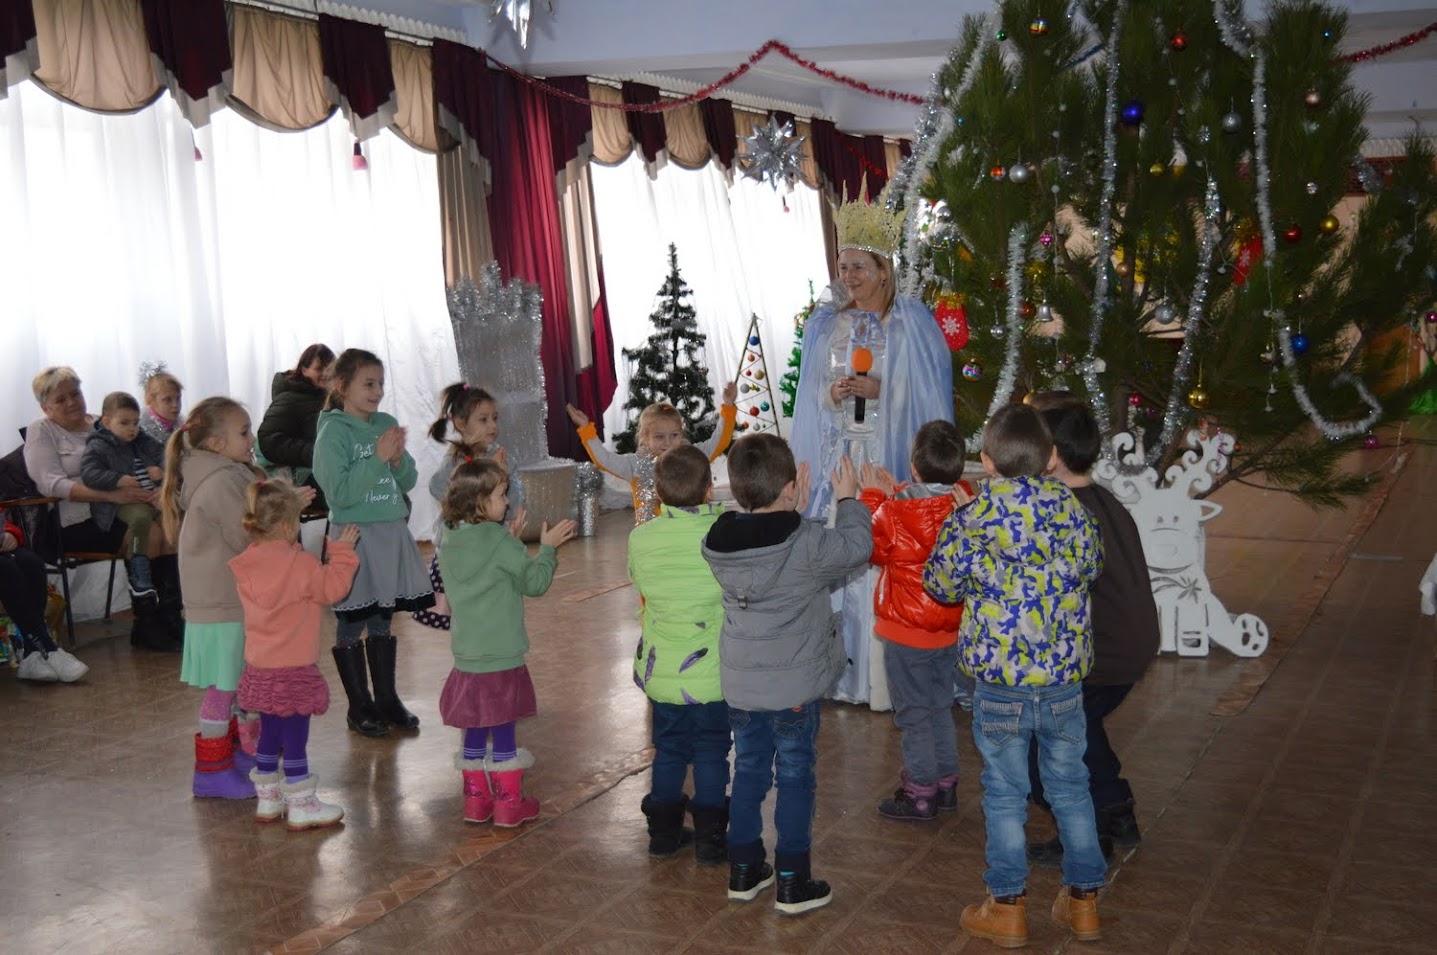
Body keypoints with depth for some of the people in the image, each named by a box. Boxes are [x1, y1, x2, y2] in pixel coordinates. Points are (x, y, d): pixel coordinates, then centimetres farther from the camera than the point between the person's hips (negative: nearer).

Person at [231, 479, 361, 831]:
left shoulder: (249, 563, 2)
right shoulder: (299, 564, -19)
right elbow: (332, 587, -10)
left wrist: (289, 506, 17)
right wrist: (342, 551, -1)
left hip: (259, 668, 7)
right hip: (291, 671, -7)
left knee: (270, 734, 19)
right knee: (295, 739, 1)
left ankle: (268, 799, 29)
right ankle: (302, 807, 10)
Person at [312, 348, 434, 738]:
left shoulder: (387, 424, 7)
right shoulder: (333, 432, -9)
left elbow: (408, 482, 10)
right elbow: (339, 492, -18)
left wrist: (398, 459, -10)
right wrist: (378, 458, -20)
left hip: (391, 534, 5)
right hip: (353, 536, -5)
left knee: (382, 621, 14)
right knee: (352, 624, 3)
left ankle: (387, 699, 24)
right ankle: (360, 707, 14)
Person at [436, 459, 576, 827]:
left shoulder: (450, 543, 5)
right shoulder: (500, 543, -15)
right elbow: (535, 582, -7)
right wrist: (547, 548, 5)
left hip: (467, 657, 6)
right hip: (501, 659, -6)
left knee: (475, 732, 15)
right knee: (504, 731, 5)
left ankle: (476, 799, 24)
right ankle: (509, 803, 15)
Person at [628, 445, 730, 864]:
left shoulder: (641, 538, -9)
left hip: (661, 671, 2)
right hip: (714, 672, -2)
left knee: (669, 749, 18)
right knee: (712, 751, 12)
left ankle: (664, 833, 28)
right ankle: (709, 839, 19)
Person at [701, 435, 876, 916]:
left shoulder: (718, 543, -8)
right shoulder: (806, 542, -22)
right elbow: (856, 548, -5)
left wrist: (792, 513, 10)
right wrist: (848, 500, 8)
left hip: (739, 682, 5)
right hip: (794, 685, -4)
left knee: (748, 771, 18)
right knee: (795, 777, 8)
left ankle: (743, 871, 28)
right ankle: (793, 884, 15)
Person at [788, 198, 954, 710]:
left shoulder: (911, 322, -1)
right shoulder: (824, 324, 11)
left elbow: (926, 394, -3)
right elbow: (809, 398, 13)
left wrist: (879, 390, -15)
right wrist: (832, 394, -8)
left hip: (890, 461, -3)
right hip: (836, 460, 4)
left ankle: (887, 676, 2)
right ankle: (839, 671, 11)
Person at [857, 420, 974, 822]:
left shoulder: (895, 513, -23)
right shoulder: (966, 505, -9)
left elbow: (872, 548, -2)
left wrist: (874, 496, 4)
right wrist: (895, 496, 10)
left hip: (908, 632, -6)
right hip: (952, 628, 6)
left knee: (914, 713, 6)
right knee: (941, 706, 20)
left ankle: (920, 794, 14)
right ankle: (946, 784, 30)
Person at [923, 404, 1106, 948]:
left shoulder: (972, 520, -13)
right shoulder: (1074, 511, -4)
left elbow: (941, 585, -2)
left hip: (999, 682, -3)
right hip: (1065, 678, 3)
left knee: (1005, 793, 10)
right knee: (1070, 786, 17)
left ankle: (1008, 908, 19)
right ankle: (1083, 901, 27)